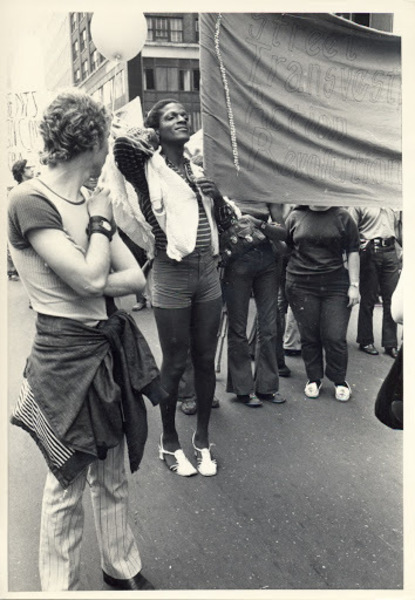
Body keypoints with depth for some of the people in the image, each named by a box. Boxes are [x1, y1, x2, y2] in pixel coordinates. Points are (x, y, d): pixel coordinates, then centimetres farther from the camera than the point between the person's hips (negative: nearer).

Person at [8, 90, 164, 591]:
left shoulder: (90, 201, 9)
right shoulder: (29, 201, -14)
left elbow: (136, 277, 3)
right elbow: (90, 277, -22)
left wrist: (91, 287, -13)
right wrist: (100, 221, -8)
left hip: (111, 346, 7)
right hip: (67, 356, -7)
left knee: (113, 476, 20)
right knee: (68, 484, 11)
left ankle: (122, 568, 40)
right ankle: (60, 587, 33)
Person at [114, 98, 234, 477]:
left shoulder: (200, 170, 12)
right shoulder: (149, 169, -4)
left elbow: (227, 218, 14)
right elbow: (122, 147, -25)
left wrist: (214, 191, -5)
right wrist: (145, 137, -4)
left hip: (208, 273, 5)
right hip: (172, 275, -5)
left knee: (206, 361, 11)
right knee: (175, 364, 6)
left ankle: (202, 440, 30)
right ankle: (169, 443, 27)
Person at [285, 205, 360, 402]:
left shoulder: (343, 217, 5)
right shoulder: (295, 216, 7)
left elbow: (352, 252, 4)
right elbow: (285, 248, 11)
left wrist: (354, 285, -2)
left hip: (336, 285, -1)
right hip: (301, 286, 1)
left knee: (335, 337, -2)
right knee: (309, 337, 6)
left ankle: (339, 380, 20)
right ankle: (314, 379, 25)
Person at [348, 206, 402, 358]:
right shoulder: (359, 204, 0)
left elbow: (399, 228, 21)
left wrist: (403, 252, 15)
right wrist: (358, 246, -16)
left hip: (390, 251, 4)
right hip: (369, 253, -4)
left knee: (391, 299, 3)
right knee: (368, 300, 3)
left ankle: (390, 344, 11)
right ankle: (365, 341, 17)